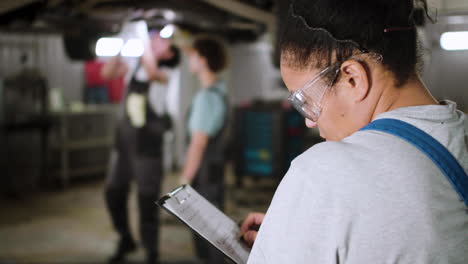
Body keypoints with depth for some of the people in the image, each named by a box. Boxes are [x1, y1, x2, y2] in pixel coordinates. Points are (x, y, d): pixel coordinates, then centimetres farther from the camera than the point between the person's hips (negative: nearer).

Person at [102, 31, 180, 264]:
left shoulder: (166, 74, -10)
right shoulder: (134, 65, 7)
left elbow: (151, 72, -32)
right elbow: (107, 73, 4)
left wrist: (148, 45, -23)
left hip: (148, 146, -6)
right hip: (124, 140, 6)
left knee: (147, 201, -3)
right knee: (113, 193, 14)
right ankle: (125, 240, 36)